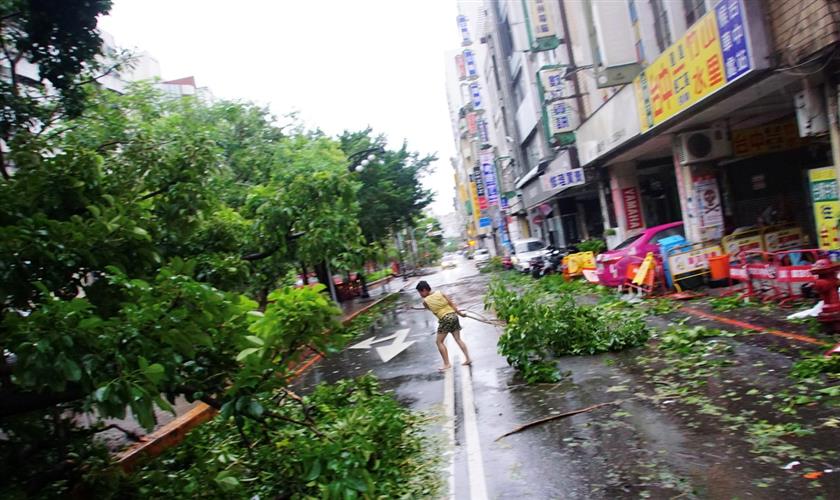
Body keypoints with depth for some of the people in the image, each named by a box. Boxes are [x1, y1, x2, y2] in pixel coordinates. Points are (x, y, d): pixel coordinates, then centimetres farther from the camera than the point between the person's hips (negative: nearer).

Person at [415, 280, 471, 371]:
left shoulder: (425, 301, -3)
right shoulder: (440, 293, 5)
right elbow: (451, 303, 2)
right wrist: (459, 312, 12)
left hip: (445, 319, -5)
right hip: (453, 315, 5)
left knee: (439, 342, 6)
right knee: (458, 339, 13)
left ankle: (447, 364, 3)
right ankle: (468, 358, 12)